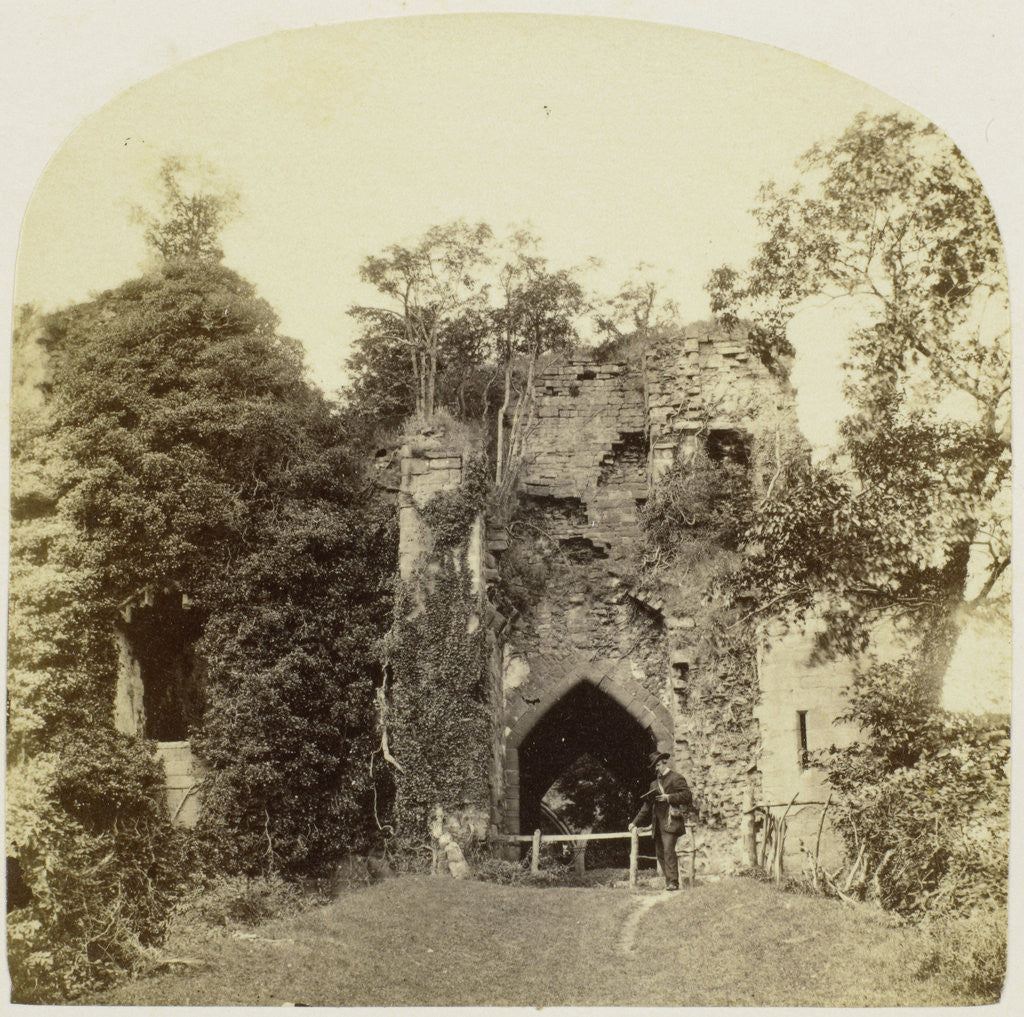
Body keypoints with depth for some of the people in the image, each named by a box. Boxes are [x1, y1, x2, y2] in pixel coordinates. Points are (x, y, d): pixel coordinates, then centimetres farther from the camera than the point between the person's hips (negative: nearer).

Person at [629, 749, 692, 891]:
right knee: (660, 852, 4)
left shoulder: (676, 778, 1)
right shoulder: (654, 783, 23)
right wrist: (635, 822, 21)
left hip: (669, 821, -8)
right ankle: (668, 881, 8)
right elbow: (647, 805, 25)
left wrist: (669, 797, -16)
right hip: (657, 823, 8)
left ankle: (673, 882, -14)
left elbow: (686, 795, -10)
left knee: (668, 850, -15)